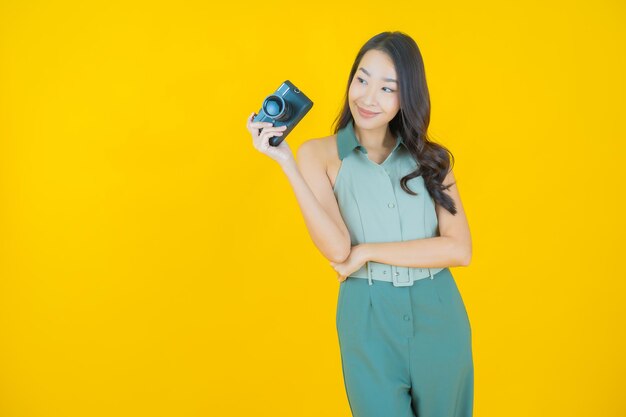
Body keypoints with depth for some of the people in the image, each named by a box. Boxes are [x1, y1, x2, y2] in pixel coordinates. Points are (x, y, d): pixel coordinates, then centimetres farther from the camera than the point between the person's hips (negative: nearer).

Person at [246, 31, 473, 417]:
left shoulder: (430, 157, 3)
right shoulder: (321, 154, -3)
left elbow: (460, 249, -8)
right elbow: (337, 249, -17)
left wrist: (367, 251, -13)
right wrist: (286, 162, -21)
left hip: (438, 317, 3)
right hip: (368, 321, -2)